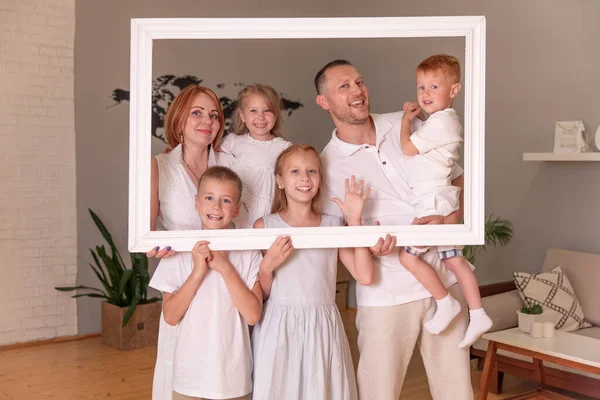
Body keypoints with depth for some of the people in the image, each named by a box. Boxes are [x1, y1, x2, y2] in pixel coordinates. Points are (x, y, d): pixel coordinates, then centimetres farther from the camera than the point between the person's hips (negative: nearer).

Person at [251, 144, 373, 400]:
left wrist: (355, 221, -6)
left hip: (323, 329, 2)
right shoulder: (265, 226, 0)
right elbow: (260, 295, 0)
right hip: (279, 329, -2)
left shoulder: (332, 226, 6)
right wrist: (268, 265, -18)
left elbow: (364, 276, -7)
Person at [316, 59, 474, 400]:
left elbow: (458, 179, 10)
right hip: (386, 292, -3)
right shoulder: (326, 165, -4)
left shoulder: (409, 126, 4)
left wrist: (451, 218, -11)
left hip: (445, 279, 3)